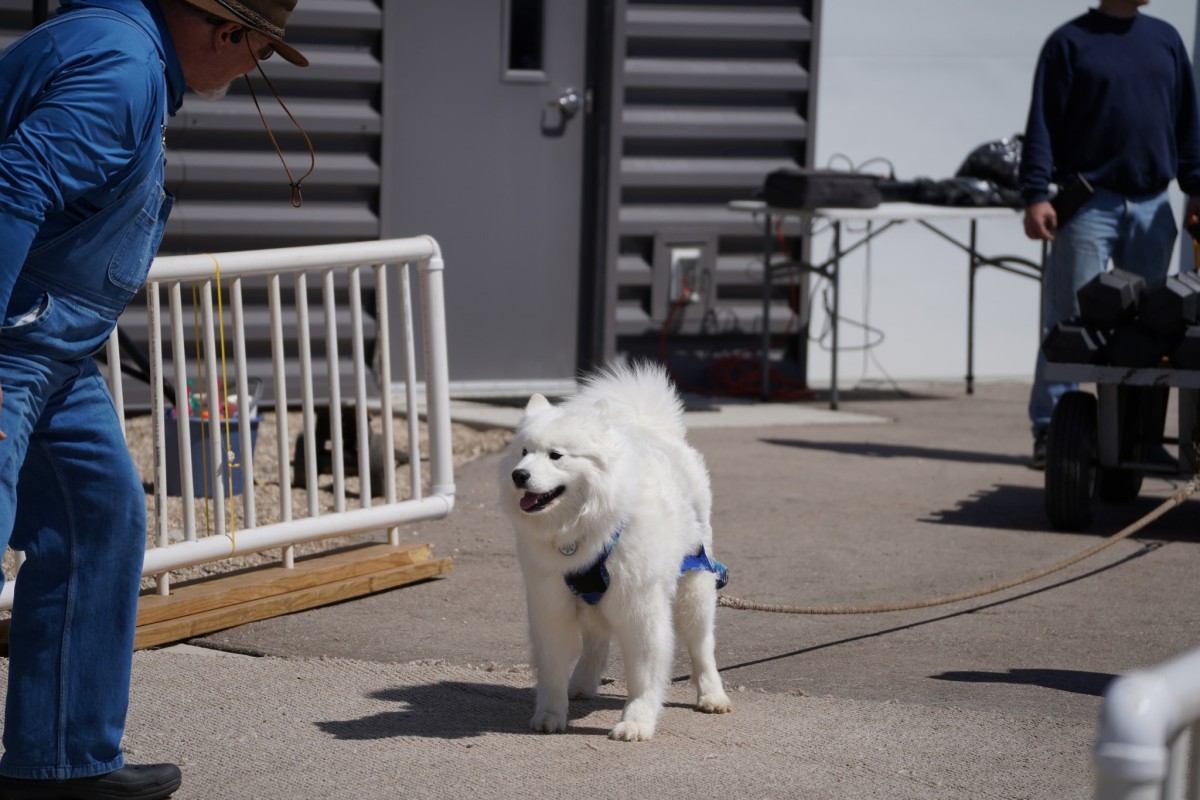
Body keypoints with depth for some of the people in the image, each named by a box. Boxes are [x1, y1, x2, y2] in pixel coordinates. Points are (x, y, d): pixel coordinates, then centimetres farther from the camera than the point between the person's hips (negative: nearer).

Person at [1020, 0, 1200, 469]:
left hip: (1152, 209, 4)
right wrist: (1035, 195, -12)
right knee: (1068, 321, -4)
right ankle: (1050, 428, 0)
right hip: (1090, 206, -4)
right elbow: (1043, 124, -4)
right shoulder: (1070, 43, 0)